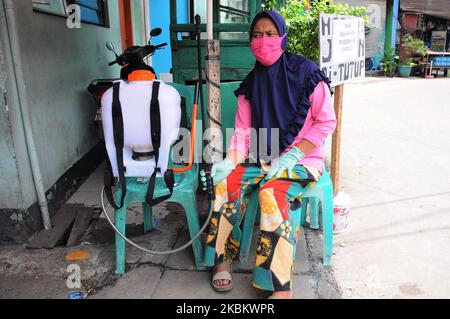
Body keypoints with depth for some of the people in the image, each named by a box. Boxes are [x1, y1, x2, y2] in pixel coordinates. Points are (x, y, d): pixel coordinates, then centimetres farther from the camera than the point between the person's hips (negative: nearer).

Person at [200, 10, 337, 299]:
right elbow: (242, 131, 7)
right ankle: (222, 258, -2)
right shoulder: (251, 82, 9)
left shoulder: (305, 71, -6)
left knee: (272, 194, -32)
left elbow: (326, 122, -7)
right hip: (261, 158, 5)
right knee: (225, 184, -21)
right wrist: (229, 161, -13)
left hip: (301, 158, -4)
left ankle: (281, 287, -21)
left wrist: (291, 155, -17)